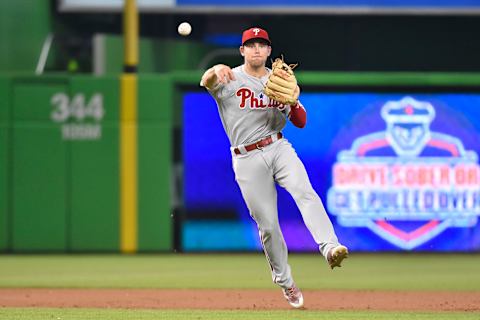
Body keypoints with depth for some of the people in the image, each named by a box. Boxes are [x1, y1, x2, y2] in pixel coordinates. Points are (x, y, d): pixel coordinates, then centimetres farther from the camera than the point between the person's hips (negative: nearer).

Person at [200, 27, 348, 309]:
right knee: (267, 225, 1)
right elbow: (206, 82, -23)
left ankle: (330, 248, -42)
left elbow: (301, 122, 12)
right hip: (247, 159, -2)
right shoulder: (230, 79, 1)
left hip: (279, 148, 2)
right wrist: (216, 70, -48)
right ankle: (285, 281, 19)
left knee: (304, 191, -27)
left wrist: (292, 102, -12)